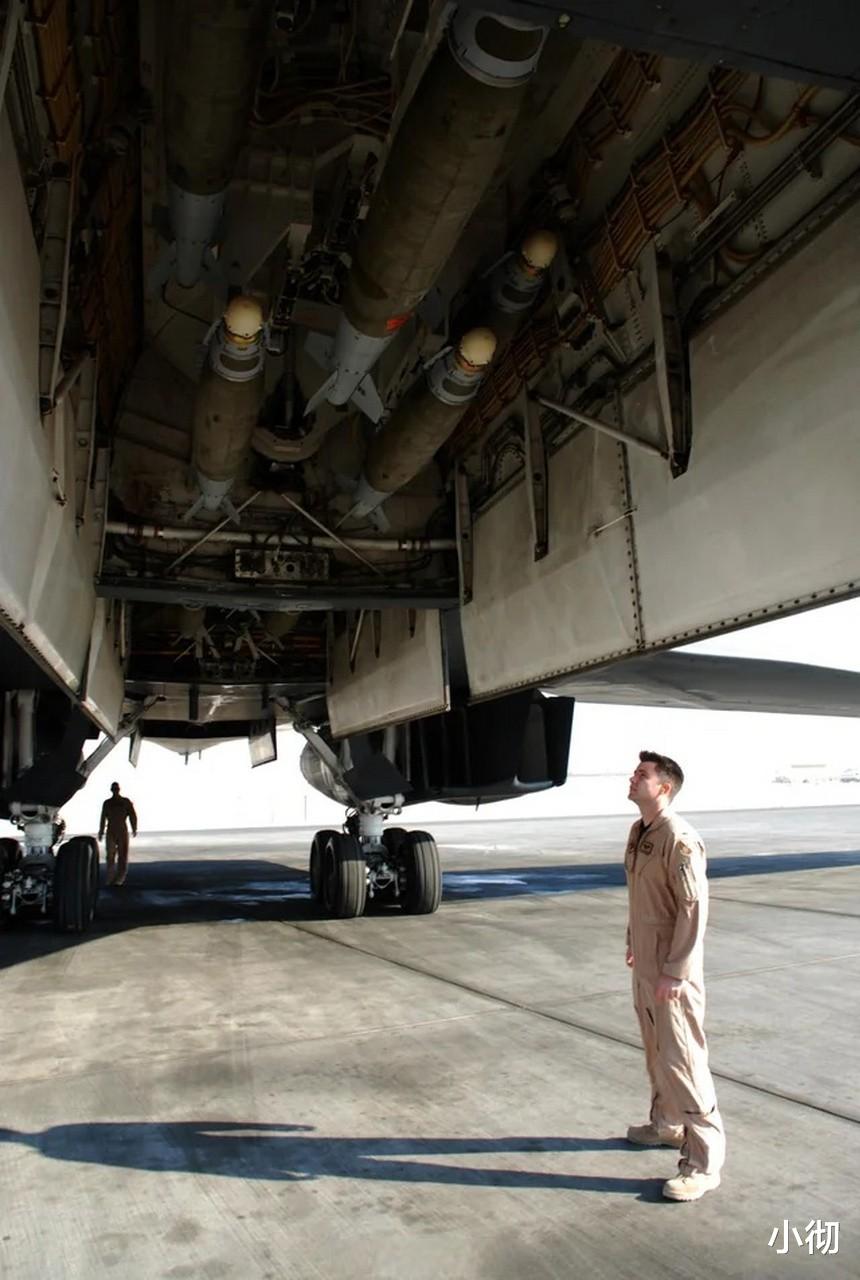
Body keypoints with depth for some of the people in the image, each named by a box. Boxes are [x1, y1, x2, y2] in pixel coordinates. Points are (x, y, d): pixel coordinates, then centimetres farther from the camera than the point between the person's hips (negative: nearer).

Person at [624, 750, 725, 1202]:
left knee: (681, 1057, -3)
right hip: (645, 963, 9)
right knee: (656, 1050, 22)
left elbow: (694, 908, -22)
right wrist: (633, 943, 20)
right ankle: (667, 1124, 39)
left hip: (671, 969, -9)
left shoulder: (678, 839, -22)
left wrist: (674, 973, -21)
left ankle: (704, 1160, 9)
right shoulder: (638, 831, 6)